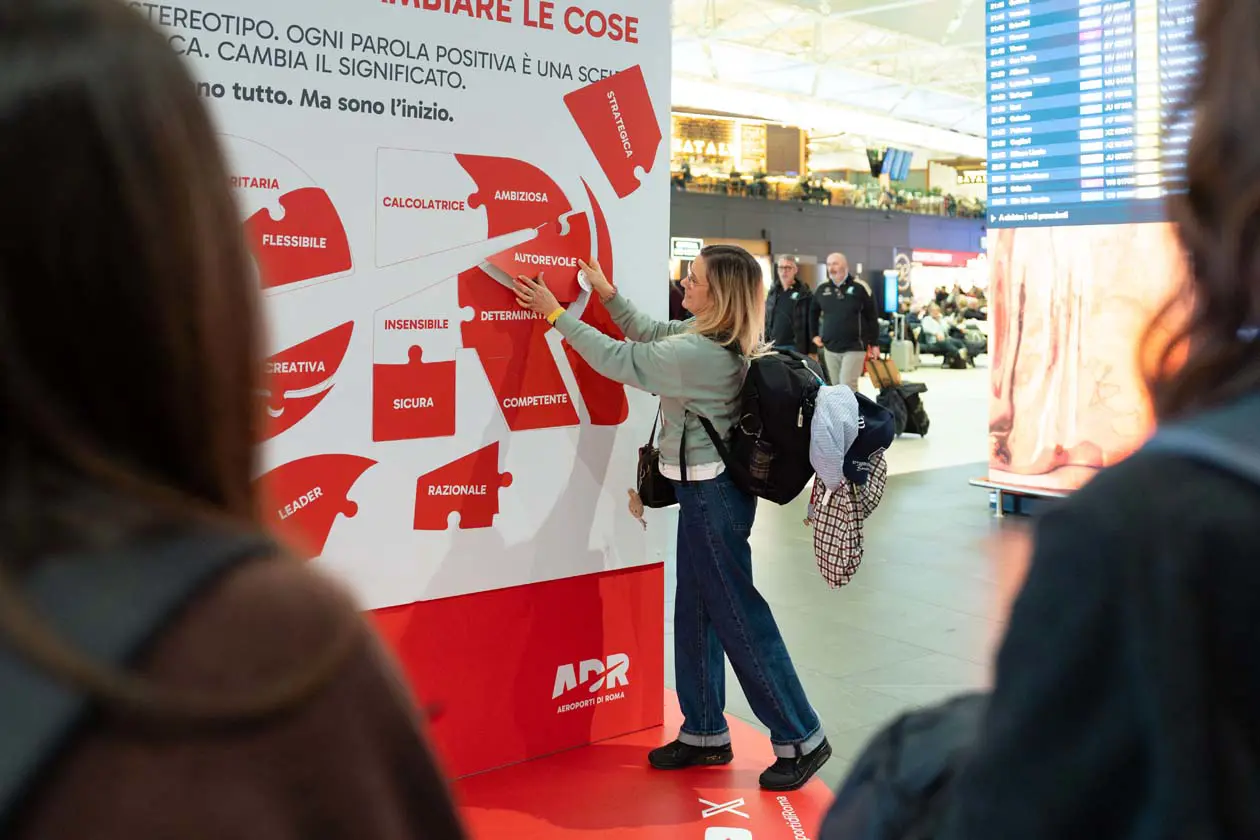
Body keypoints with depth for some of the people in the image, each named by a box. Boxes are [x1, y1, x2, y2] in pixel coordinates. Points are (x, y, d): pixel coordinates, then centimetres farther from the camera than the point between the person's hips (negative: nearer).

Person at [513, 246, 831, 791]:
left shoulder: (697, 353, -24)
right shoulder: (722, 340, 4)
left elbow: (616, 359, -15)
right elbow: (650, 335, 19)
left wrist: (556, 313, -6)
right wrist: (608, 294, 20)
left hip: (712, 495, -10)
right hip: (708, 488, 10)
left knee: (737, 615, -1)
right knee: (695, 614, 15)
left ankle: (800, 738, 11)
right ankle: (705, 734, 27)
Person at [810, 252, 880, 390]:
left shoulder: (860, 288, -6)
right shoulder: (821, 289, 5)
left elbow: (872, 317, -1)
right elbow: (813, 313, 22)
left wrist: (874, 344, -2)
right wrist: (814, 335, 13)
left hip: (854, 348, -5)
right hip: (830, 348, 5)